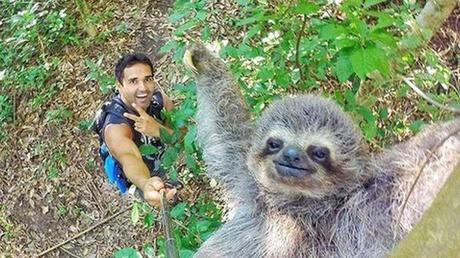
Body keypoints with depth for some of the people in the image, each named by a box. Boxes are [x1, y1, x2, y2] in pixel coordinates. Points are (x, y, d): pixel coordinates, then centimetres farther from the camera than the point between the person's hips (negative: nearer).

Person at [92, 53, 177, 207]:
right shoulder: (115, 126, -41)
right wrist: (146, 184, -86)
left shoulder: (156, 97, -24)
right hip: (137, 183, -5)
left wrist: (158, 130, -46)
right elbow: (130, 159, -62)